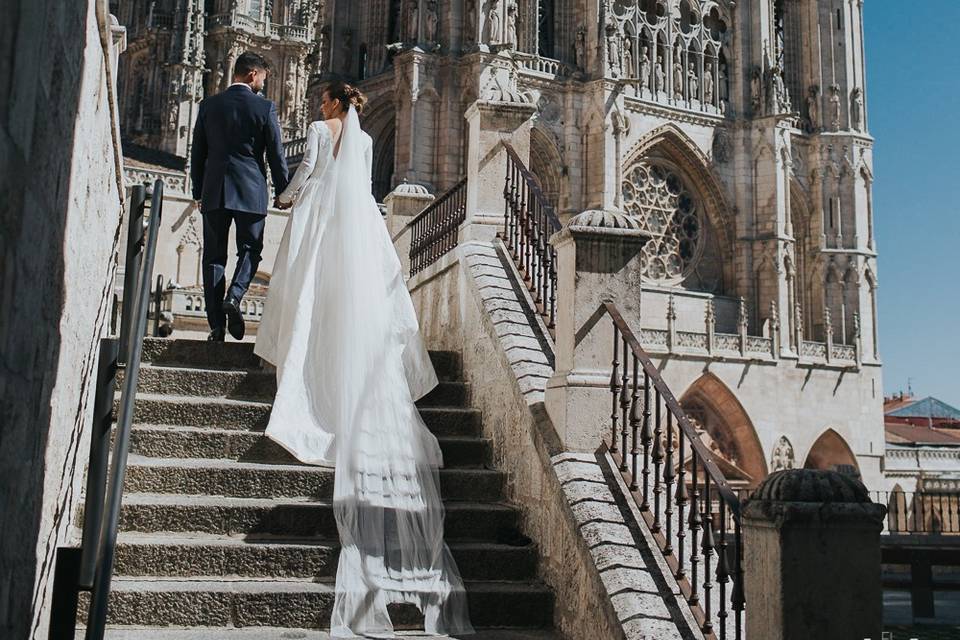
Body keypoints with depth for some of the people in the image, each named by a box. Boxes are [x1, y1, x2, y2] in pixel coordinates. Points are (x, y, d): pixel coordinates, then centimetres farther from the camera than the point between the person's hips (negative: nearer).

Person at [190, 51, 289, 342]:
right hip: (251, 192, -2)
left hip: (214, 191, 2)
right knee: (250, 249, 14)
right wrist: (284, 192, 8)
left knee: (214, 255, 6)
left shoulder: (208, 105, 6)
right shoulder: (265, 107, -3)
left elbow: (197, 154, 9)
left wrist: (198, 193, 17)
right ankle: (234, 296, -12)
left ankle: (216, 326, 3)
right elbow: (276, 155, -2)